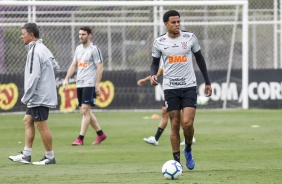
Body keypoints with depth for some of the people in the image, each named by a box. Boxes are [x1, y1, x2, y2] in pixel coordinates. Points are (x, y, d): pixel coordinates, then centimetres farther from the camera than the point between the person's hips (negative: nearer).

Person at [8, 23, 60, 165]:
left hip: (39, 96, -10)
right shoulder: (43, 49, 12)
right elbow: (56, 68, 21)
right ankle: (26, 155, 14)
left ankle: (50, 157, 4)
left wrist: (26, 97, -18)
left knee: (41, 125, -3)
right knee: (28, 120, 13)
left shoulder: (35, 51, -18)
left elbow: (34, 77, -23)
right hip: (41, 95, 10)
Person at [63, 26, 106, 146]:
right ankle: (100, 134, 22)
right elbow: (73, 65, 19)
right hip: (79, 84, 8)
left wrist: (97, 85, -15)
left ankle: (80, 139, -13)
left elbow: (100, 68, -10)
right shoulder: (78, 49, 14)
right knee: (84, 111, 11)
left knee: (85, 110, -12)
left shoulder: (94, 49, -8)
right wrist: (66, 79, 8)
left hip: (89, 84, -8)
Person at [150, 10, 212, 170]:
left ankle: (188, 150, 16)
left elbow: (200, 59, 10)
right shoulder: (159, 42, 0)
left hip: (189, 86, 0)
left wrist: (207, 82, 11)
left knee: (187, 123, -13)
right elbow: (155, 62, 11)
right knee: (175, 125, -1)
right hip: (170, 88, 0)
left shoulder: (190, 37, 0)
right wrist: (153, 75, -11)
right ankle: (177, 161, 8)